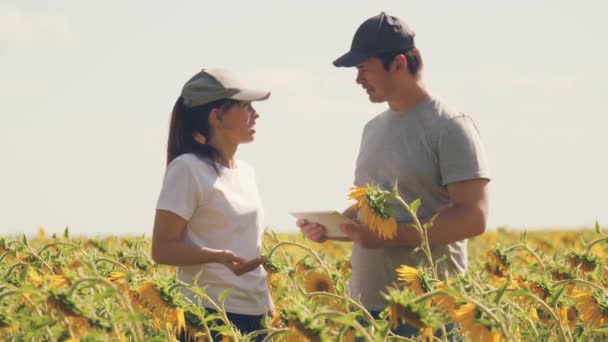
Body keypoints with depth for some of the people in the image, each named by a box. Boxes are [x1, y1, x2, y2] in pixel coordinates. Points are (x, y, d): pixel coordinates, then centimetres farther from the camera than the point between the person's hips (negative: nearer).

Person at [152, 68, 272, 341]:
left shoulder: (246, 172, 14)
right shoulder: (188, 169, -9)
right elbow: (162, 249, -12)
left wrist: (269, 309, 16)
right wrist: (220, 257, -27)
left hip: (255, 315, 8)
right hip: (210, 316, -7)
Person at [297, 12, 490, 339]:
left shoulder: (450, 128, -8)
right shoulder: (373, 129, 17)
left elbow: (474, 217, -15)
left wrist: (391, 236, -21)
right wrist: (329, 226, 4)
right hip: (365, 305, 7)